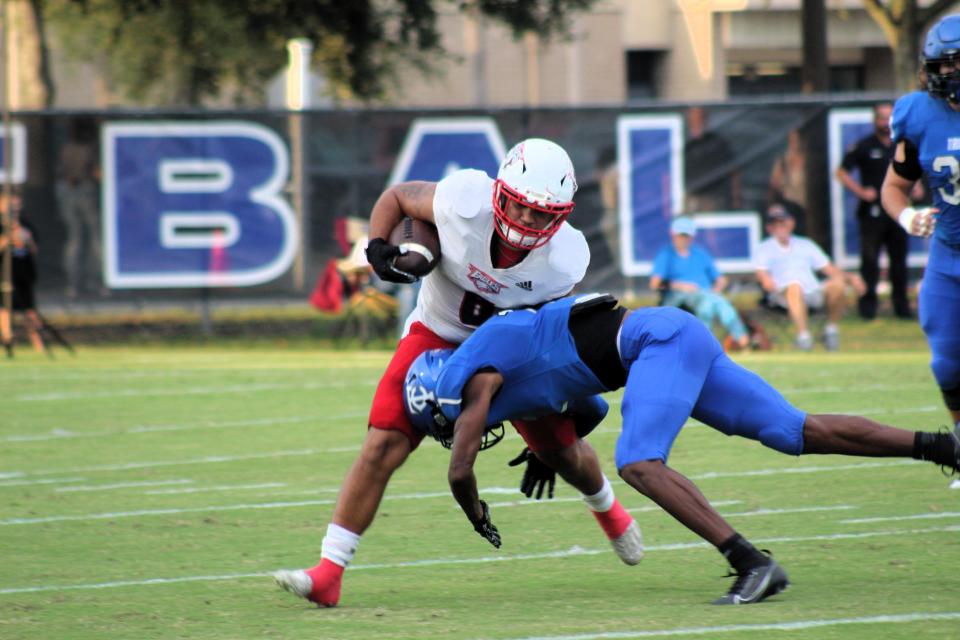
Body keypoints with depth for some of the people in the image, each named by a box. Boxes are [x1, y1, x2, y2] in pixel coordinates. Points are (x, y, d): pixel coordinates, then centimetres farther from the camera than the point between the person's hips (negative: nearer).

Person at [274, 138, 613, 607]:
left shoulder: (564, 260, -26)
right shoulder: (465, 202, -31)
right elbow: (396, 197, -9)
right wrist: (378, 247, -28)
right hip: (437, 335, -1)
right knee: (383, 447, -16)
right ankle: (328, 573, -14)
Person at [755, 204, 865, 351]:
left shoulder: (805, 244, 29)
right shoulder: (765, 248, 19)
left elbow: (829, 269, 22)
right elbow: (761, 273, 0)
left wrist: (850, 277, 3)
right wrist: (767, 281, -25)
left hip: (813, 293, 3)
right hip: (782, 294, -3)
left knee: (837, 283, -27)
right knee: (794, 286, -39)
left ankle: (831, 328, -10)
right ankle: (803, 334, -50)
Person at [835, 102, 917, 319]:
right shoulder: (863, 147, -1)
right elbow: (842, 172, -1)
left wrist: (917, 186, 8)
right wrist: (860, 191, -13)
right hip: (872, 212, -4)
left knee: (899, 258, 6)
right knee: (870, 259, -5)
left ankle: (901, 304, 12)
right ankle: (867, 303, 0)